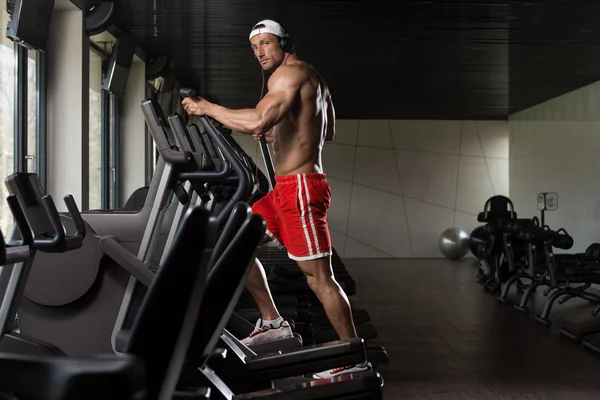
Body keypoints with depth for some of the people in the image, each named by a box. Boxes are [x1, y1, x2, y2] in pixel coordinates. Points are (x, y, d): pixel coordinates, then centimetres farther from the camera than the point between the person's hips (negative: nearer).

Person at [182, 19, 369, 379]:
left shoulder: (290, 72, -10)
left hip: (299, 187, -10)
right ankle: (272, 321, 18)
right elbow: (328, 132, 30)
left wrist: (206, 107, -14)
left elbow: (257, 121, -25)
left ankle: (354, 360, 1)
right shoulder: (311, 79, 20)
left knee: (319, 276, -7)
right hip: (287, 189, 10)